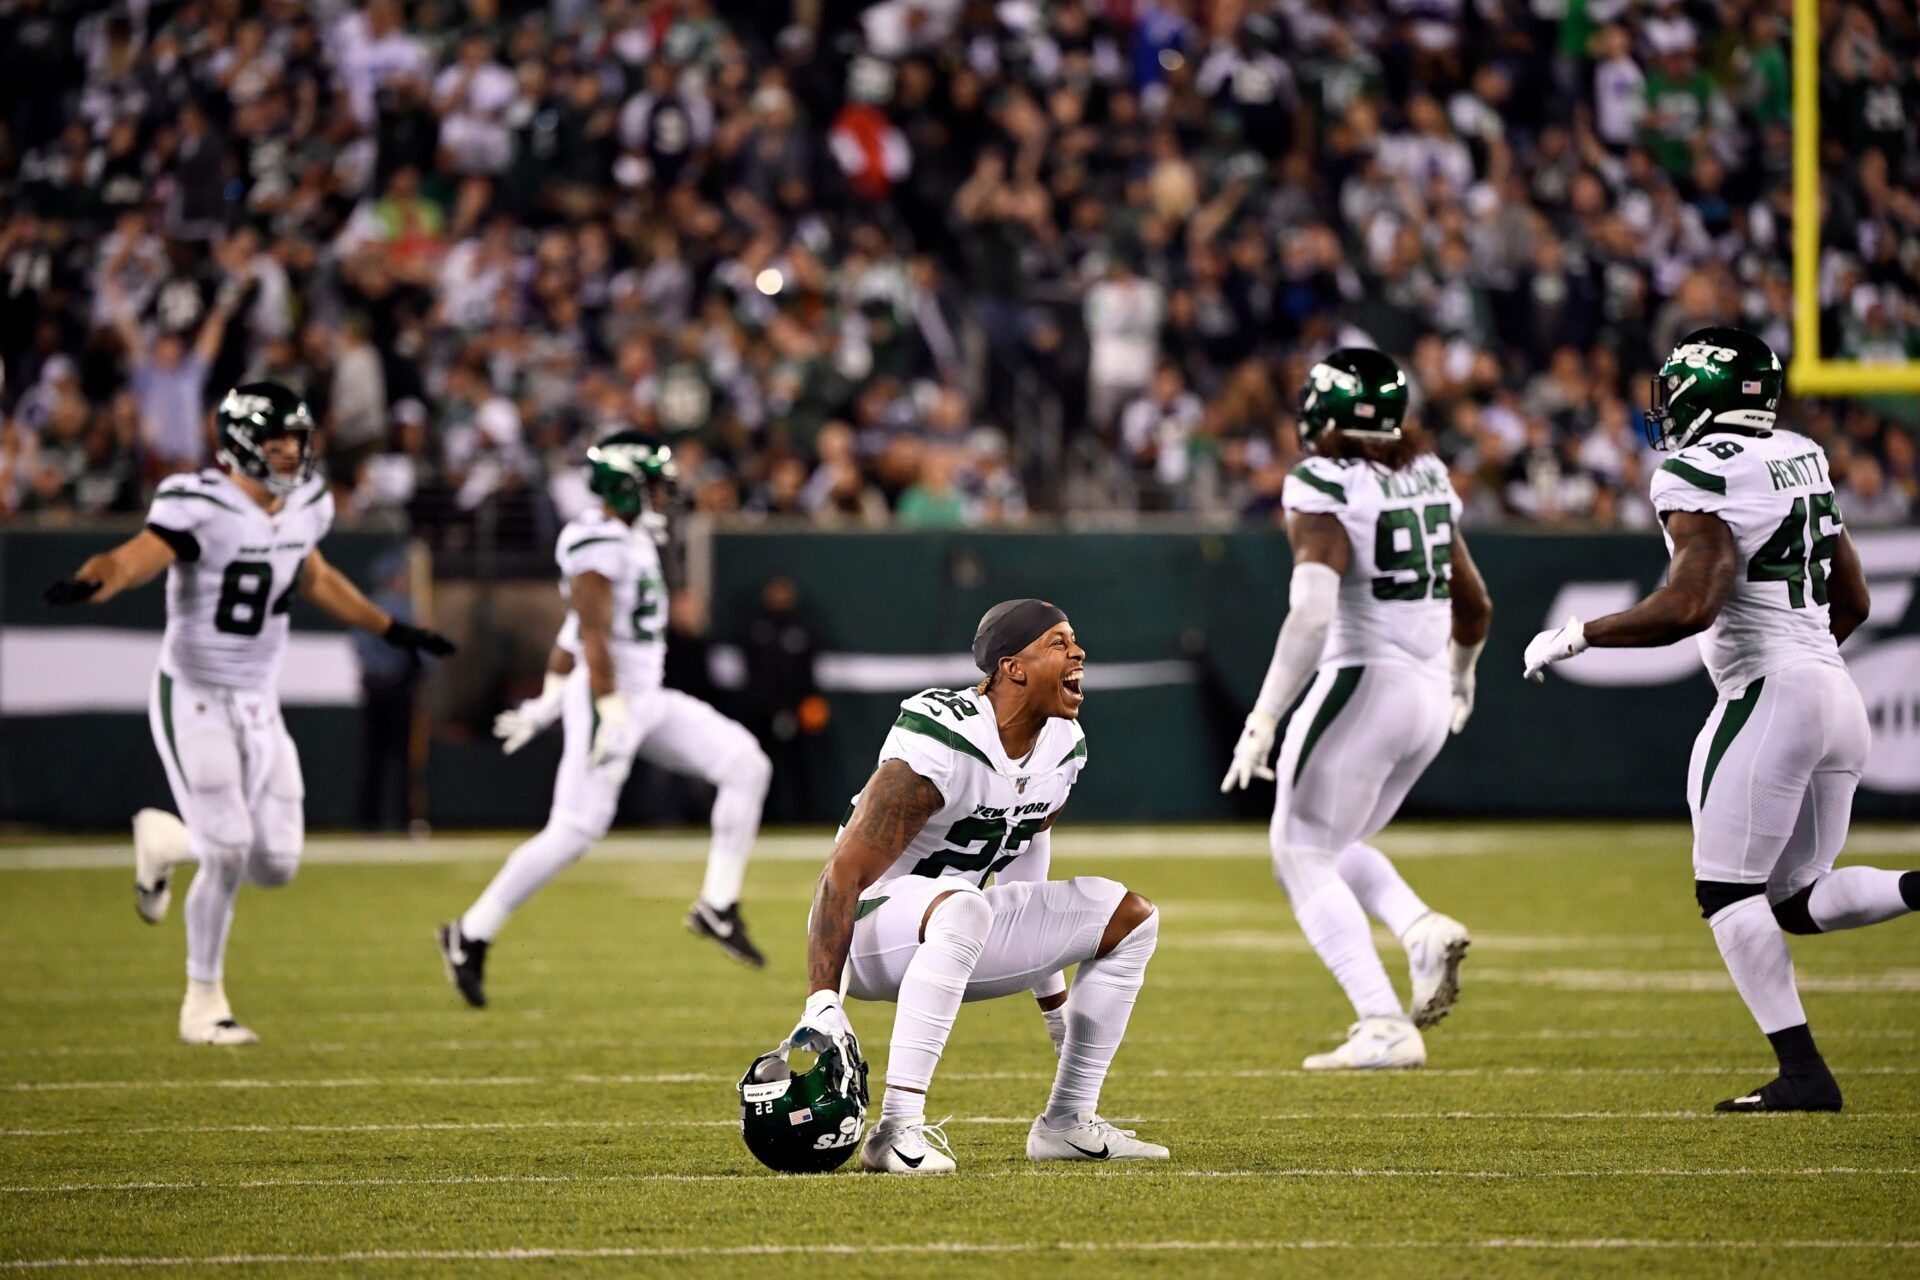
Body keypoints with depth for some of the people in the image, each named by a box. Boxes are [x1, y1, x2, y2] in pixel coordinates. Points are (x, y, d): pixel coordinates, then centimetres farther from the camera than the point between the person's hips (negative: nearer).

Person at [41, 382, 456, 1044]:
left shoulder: (305, 504, 4)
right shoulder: (200, 506, -19)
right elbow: (136, 557, -35)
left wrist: (390, 628, 31)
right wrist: (90, 584, -58)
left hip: (259, 707, 7)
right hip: (194, 699, -7)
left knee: (276, 864, 3)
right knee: (228, 853, -13)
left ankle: (165, 840, 32)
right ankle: (203, 1003, 5)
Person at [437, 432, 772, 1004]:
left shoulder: (631, 540, 14)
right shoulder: (599, 546, -17)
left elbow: (574, 630, 20)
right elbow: (593, 637, -22)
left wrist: (549, 700, 24)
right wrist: (613, 720, -25)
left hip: (647, 699, 10)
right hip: (610, 700, -10)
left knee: (744, 764, -1)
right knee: (575, 829, -10)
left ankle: (718, 907, 2)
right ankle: (470, 936, 1)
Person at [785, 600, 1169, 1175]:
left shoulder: (1064, 747, 0)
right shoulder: (941, 743, -27)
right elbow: (846, 870, -28)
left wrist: (1051, 990, 23)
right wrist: (822, 1006, -35)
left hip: (949, 933, 9)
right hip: (872, 928, -9)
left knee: (1129, 918, 4)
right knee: (961, 909, -41)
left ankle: (1067, 1121, 9)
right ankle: (896, 1128, -40)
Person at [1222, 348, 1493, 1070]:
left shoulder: (1326, 489, -12)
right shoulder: (1426, 478, 11)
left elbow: (1312, 616, -24)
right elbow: (1474, 606, 20)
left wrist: (1263, 720, -22)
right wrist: (1460, 676, 39)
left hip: (1361, 684, -8)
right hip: (1427, 693, 8)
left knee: (1304, 857, 2)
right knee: (1333, 848, 23)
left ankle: (1385, 1029, -11)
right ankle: (1424, 932, -4)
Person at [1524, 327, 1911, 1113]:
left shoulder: (1700, 476, -10)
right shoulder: (1801, 459, 16)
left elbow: (1690, 606, -21)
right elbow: (1852, 601, 22)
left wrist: (1575, 637, -10)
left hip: (1771, 693, -8)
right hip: (1837, 692, 9)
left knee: (1728, 893, -1)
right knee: (1798, 902, 14)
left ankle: (1802, 1072, -7)